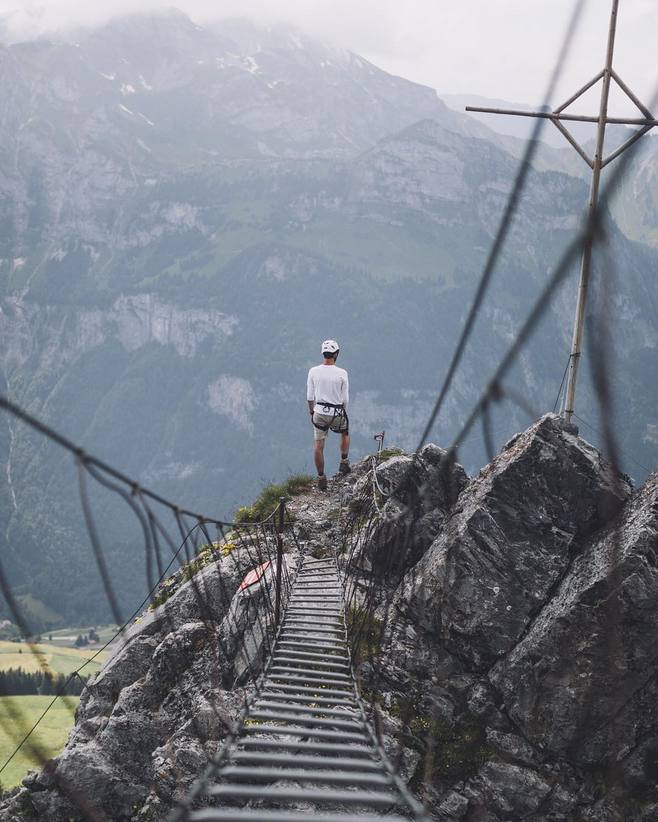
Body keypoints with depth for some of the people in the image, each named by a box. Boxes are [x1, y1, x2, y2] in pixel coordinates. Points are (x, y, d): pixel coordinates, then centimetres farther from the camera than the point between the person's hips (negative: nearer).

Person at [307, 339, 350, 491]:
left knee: (319, 445, 11)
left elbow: (310, 396, -1)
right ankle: (344, 462, 30)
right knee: (345, 433, 30)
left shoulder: (313, 371, -7)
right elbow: (345, 399, -7)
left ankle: (321, 478, 14)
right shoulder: (342, 373, -13)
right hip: (337, 413, -1)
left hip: (319, 412, 1)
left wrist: (312, 412, 14)